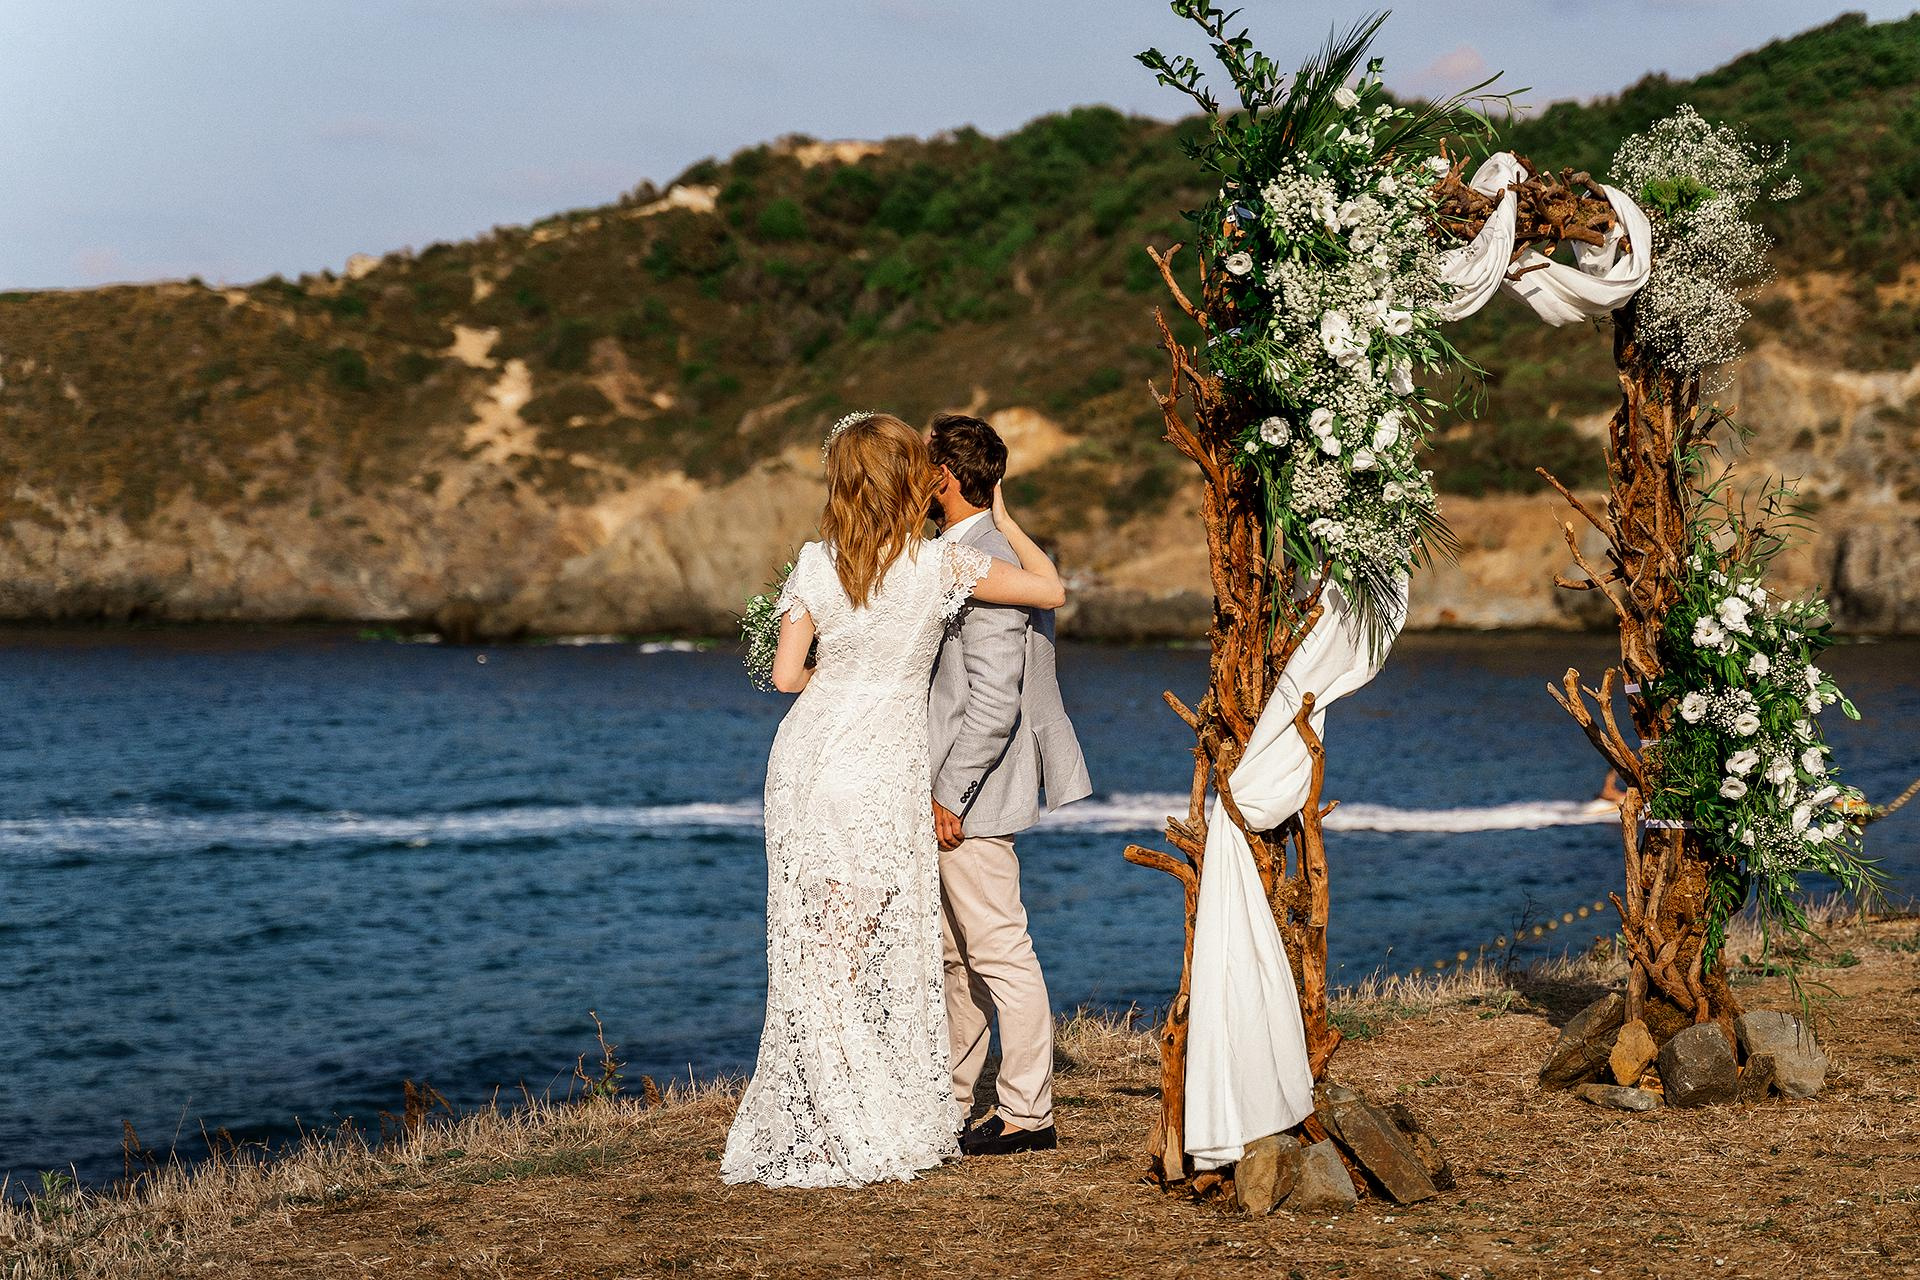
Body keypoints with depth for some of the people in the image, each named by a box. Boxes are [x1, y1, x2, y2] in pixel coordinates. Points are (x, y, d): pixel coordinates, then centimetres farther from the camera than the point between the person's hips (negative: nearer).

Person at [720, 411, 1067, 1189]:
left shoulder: (815, 565, -1)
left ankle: (816, 1129, 10)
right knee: (881, 950, 7)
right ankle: (872, 1131, 10)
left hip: (806, 759, 3)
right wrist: (1001, 518, 13)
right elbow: (1050, 590, 0)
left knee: (814, 949, 8)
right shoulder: (941, 565, -8)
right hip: (885, 771, -3)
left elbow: (786, 675, -1)